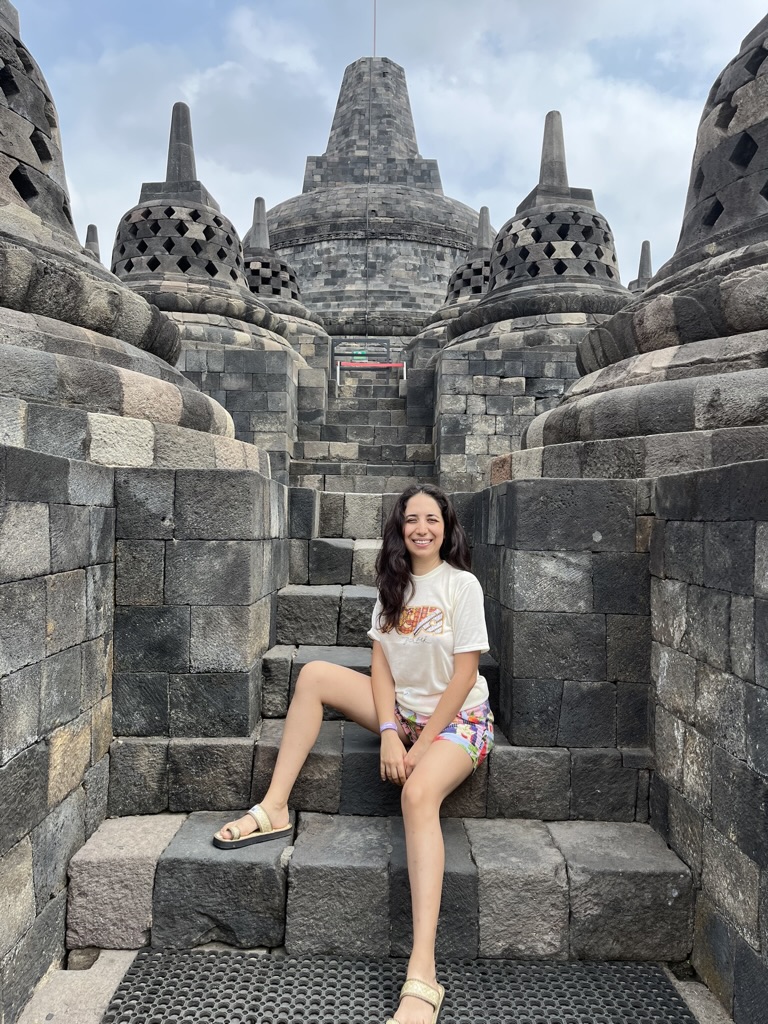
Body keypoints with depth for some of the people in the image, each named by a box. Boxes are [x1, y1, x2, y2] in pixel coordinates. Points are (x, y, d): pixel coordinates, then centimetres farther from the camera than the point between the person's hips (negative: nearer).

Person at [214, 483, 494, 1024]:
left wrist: (420, 745, -17)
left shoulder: (462, 585, -12)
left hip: (457, 719, -6)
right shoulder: (393, 584, 5)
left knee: (418, 792, -35)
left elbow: (463, 676, -15)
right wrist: (389, 734, -15)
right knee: (314, 674, -9)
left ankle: (423, 977, -38)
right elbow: (381, 664, -1)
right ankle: (274, 810, -6)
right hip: (402, 710, 6)